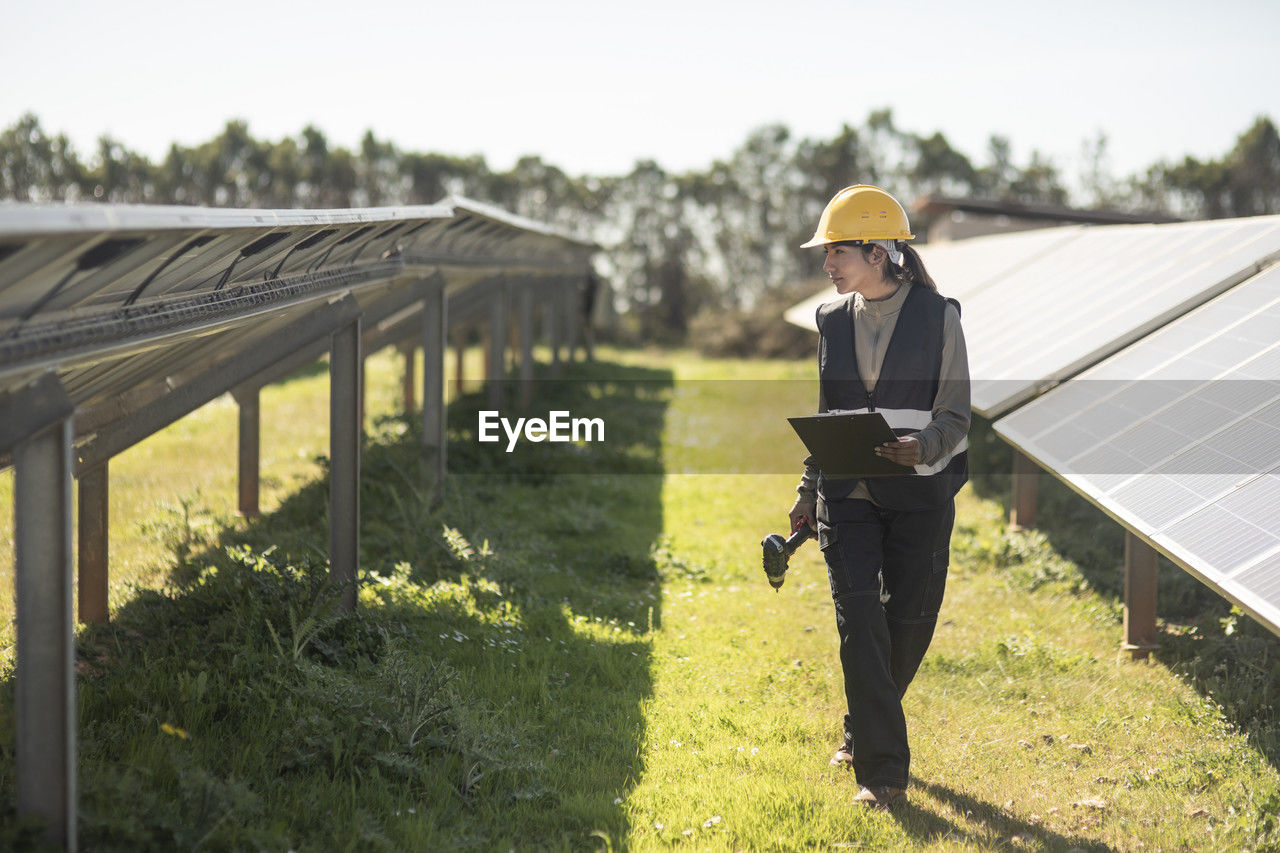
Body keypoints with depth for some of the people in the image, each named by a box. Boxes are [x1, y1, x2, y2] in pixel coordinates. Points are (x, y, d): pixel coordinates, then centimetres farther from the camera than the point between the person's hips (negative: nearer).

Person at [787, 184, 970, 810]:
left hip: (920, 493, -2)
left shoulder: (938, 316, -3)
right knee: (859, 621, -10)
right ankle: (881, 769, -7)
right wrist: (809, 490, 11)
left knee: (908, 623, 5)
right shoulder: (833, 320, 9)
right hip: (848, 494, 2)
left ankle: (864, 730, 32)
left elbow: (955, 412, -3)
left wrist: (924, 444, -24)